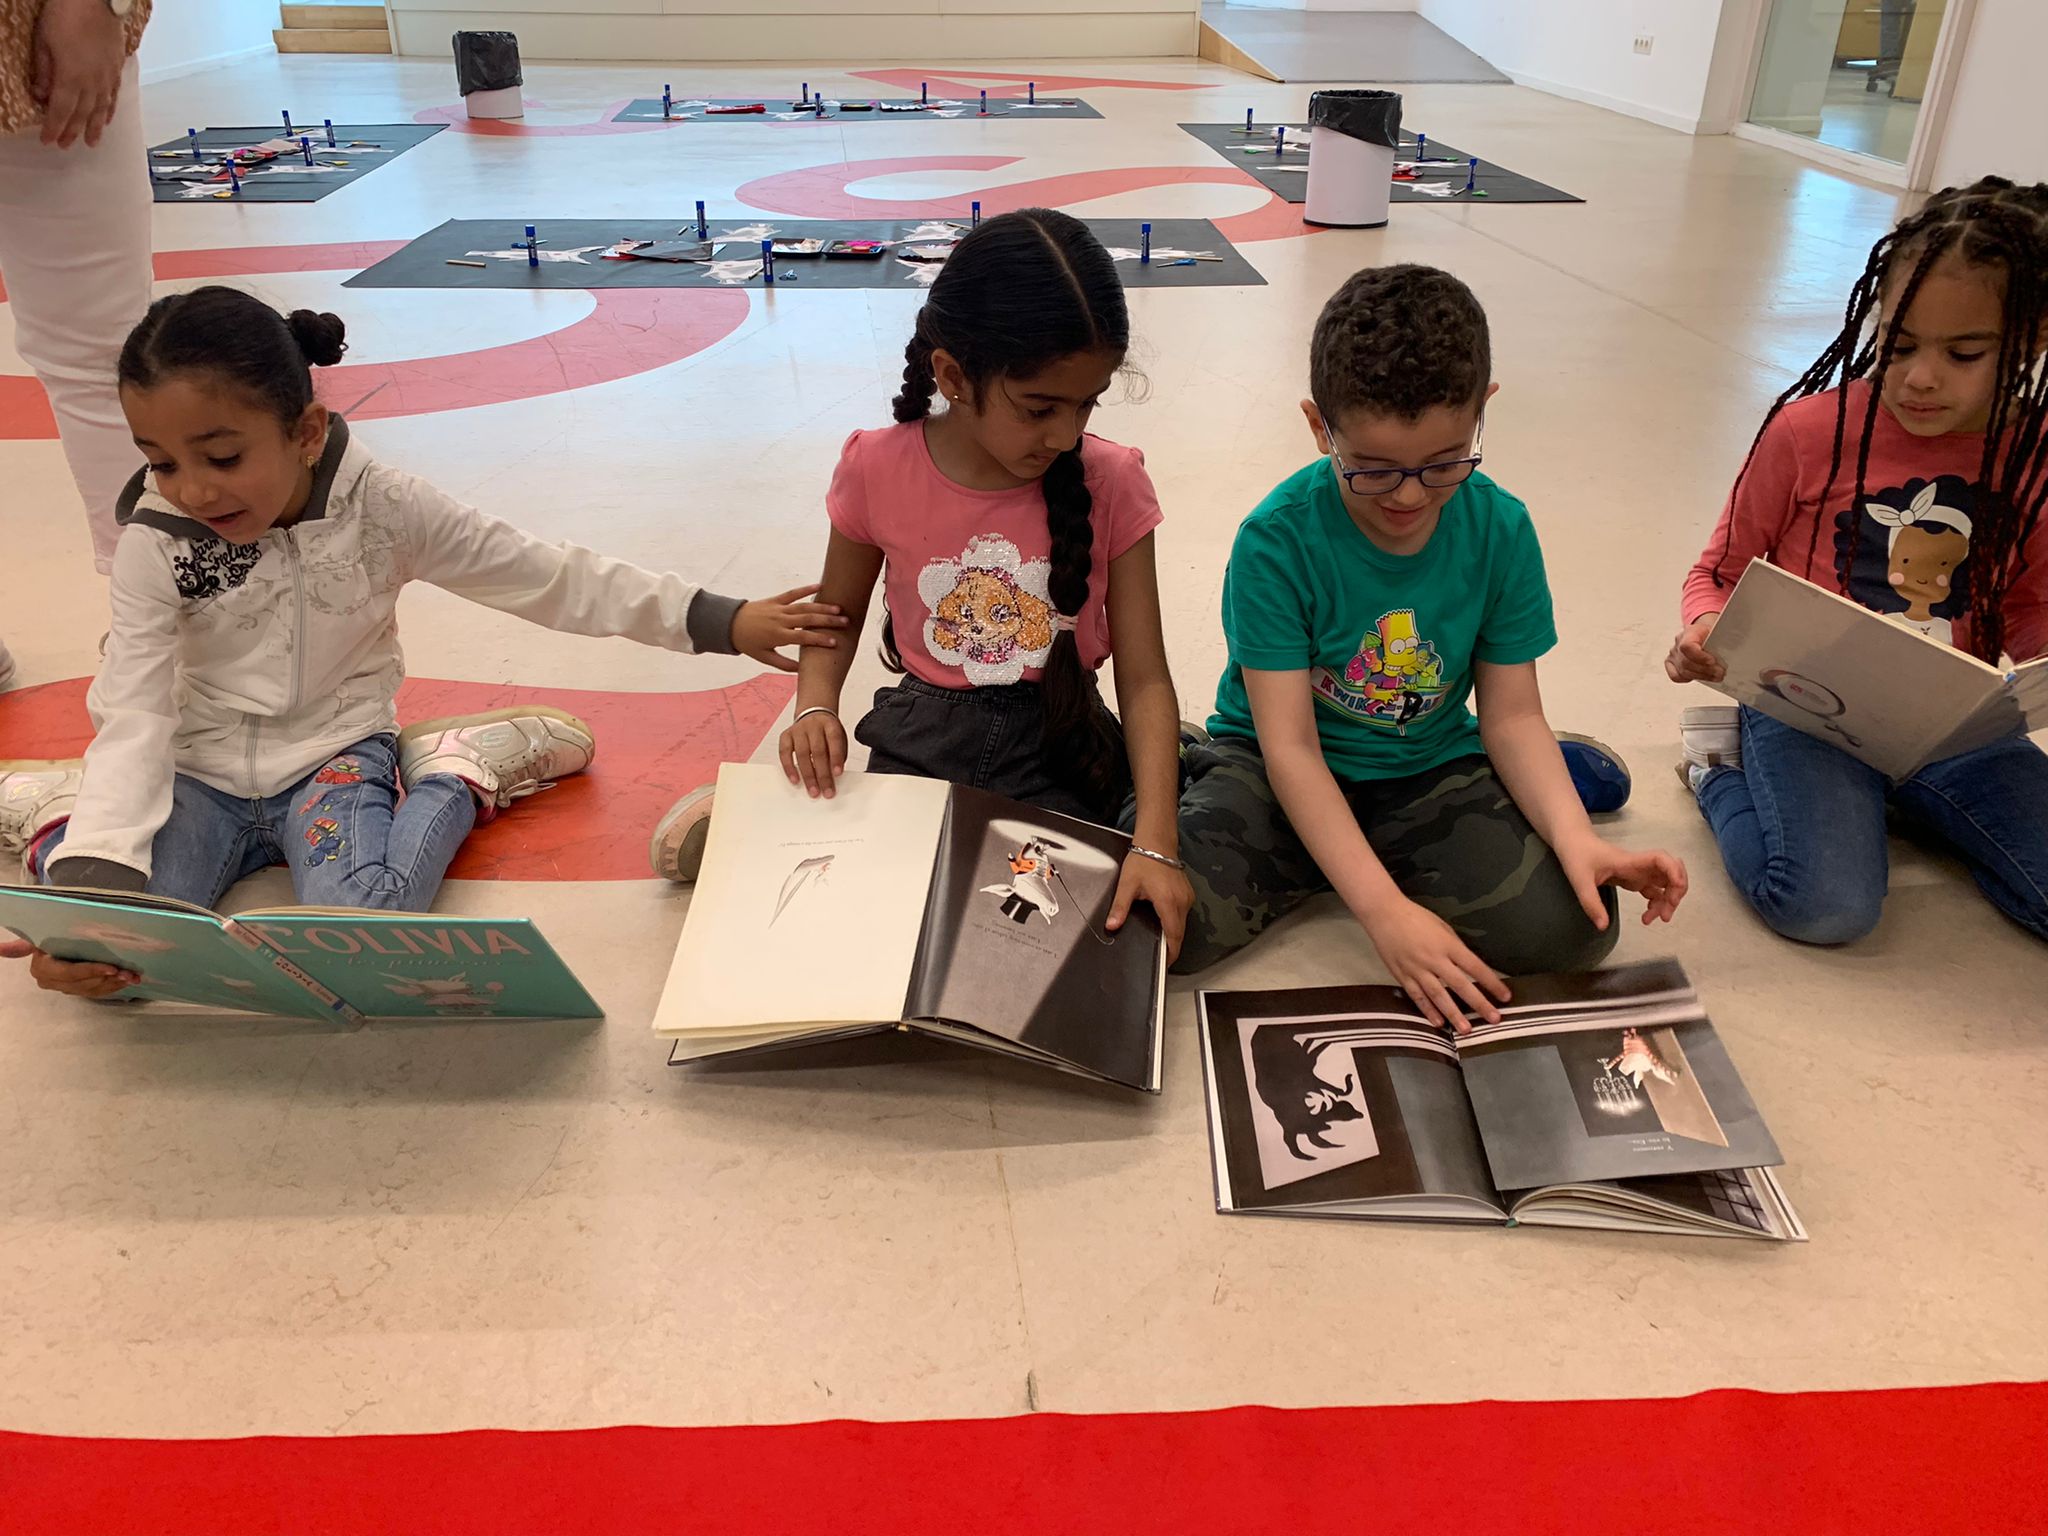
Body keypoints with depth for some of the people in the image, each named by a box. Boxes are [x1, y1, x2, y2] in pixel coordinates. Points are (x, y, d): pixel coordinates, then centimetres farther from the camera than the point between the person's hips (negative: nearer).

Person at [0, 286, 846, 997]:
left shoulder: (379, 505, -16)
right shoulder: (154, 544, -14)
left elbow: (546, 576, -11)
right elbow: (135, 718, -17)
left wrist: (717, 621, -12)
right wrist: (93, 881, -33)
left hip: (333, 753, -1)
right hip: (203, 769, 2)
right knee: (108, 958, -22)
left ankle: (457, 777, -2)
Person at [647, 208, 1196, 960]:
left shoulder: (1109, 483, -12)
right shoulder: (879, 469, -10)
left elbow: (1145, 680, -12)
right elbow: (838, 613, 7)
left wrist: (1155, 843, -23)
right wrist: (815, 710, -14)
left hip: (1058, 752, 0)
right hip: (921, 741, 0)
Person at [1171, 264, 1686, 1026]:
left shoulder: (1501, 530, -10)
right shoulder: (1277, 540, -21)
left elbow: (1512, 714, -5)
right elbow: (1290, 745, -22)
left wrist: (1574, 837, -25)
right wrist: (1382, 910, -30)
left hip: (1429, 769, 3)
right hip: (1275, 769, -2)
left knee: (1574, 923, -19)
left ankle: (1332, 859, 1)